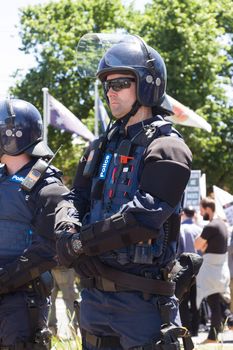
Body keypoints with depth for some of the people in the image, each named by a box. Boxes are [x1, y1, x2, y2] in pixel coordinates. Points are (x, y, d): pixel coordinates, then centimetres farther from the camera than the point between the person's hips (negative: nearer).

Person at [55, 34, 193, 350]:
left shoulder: (167, 149, -9)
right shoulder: (102, 148, 16)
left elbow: (141, 218, -21)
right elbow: (74, 201, 11)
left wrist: (79, 243, -16)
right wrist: (66, 235, -13)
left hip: (141, 300, -7)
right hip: (93, 295, 7)